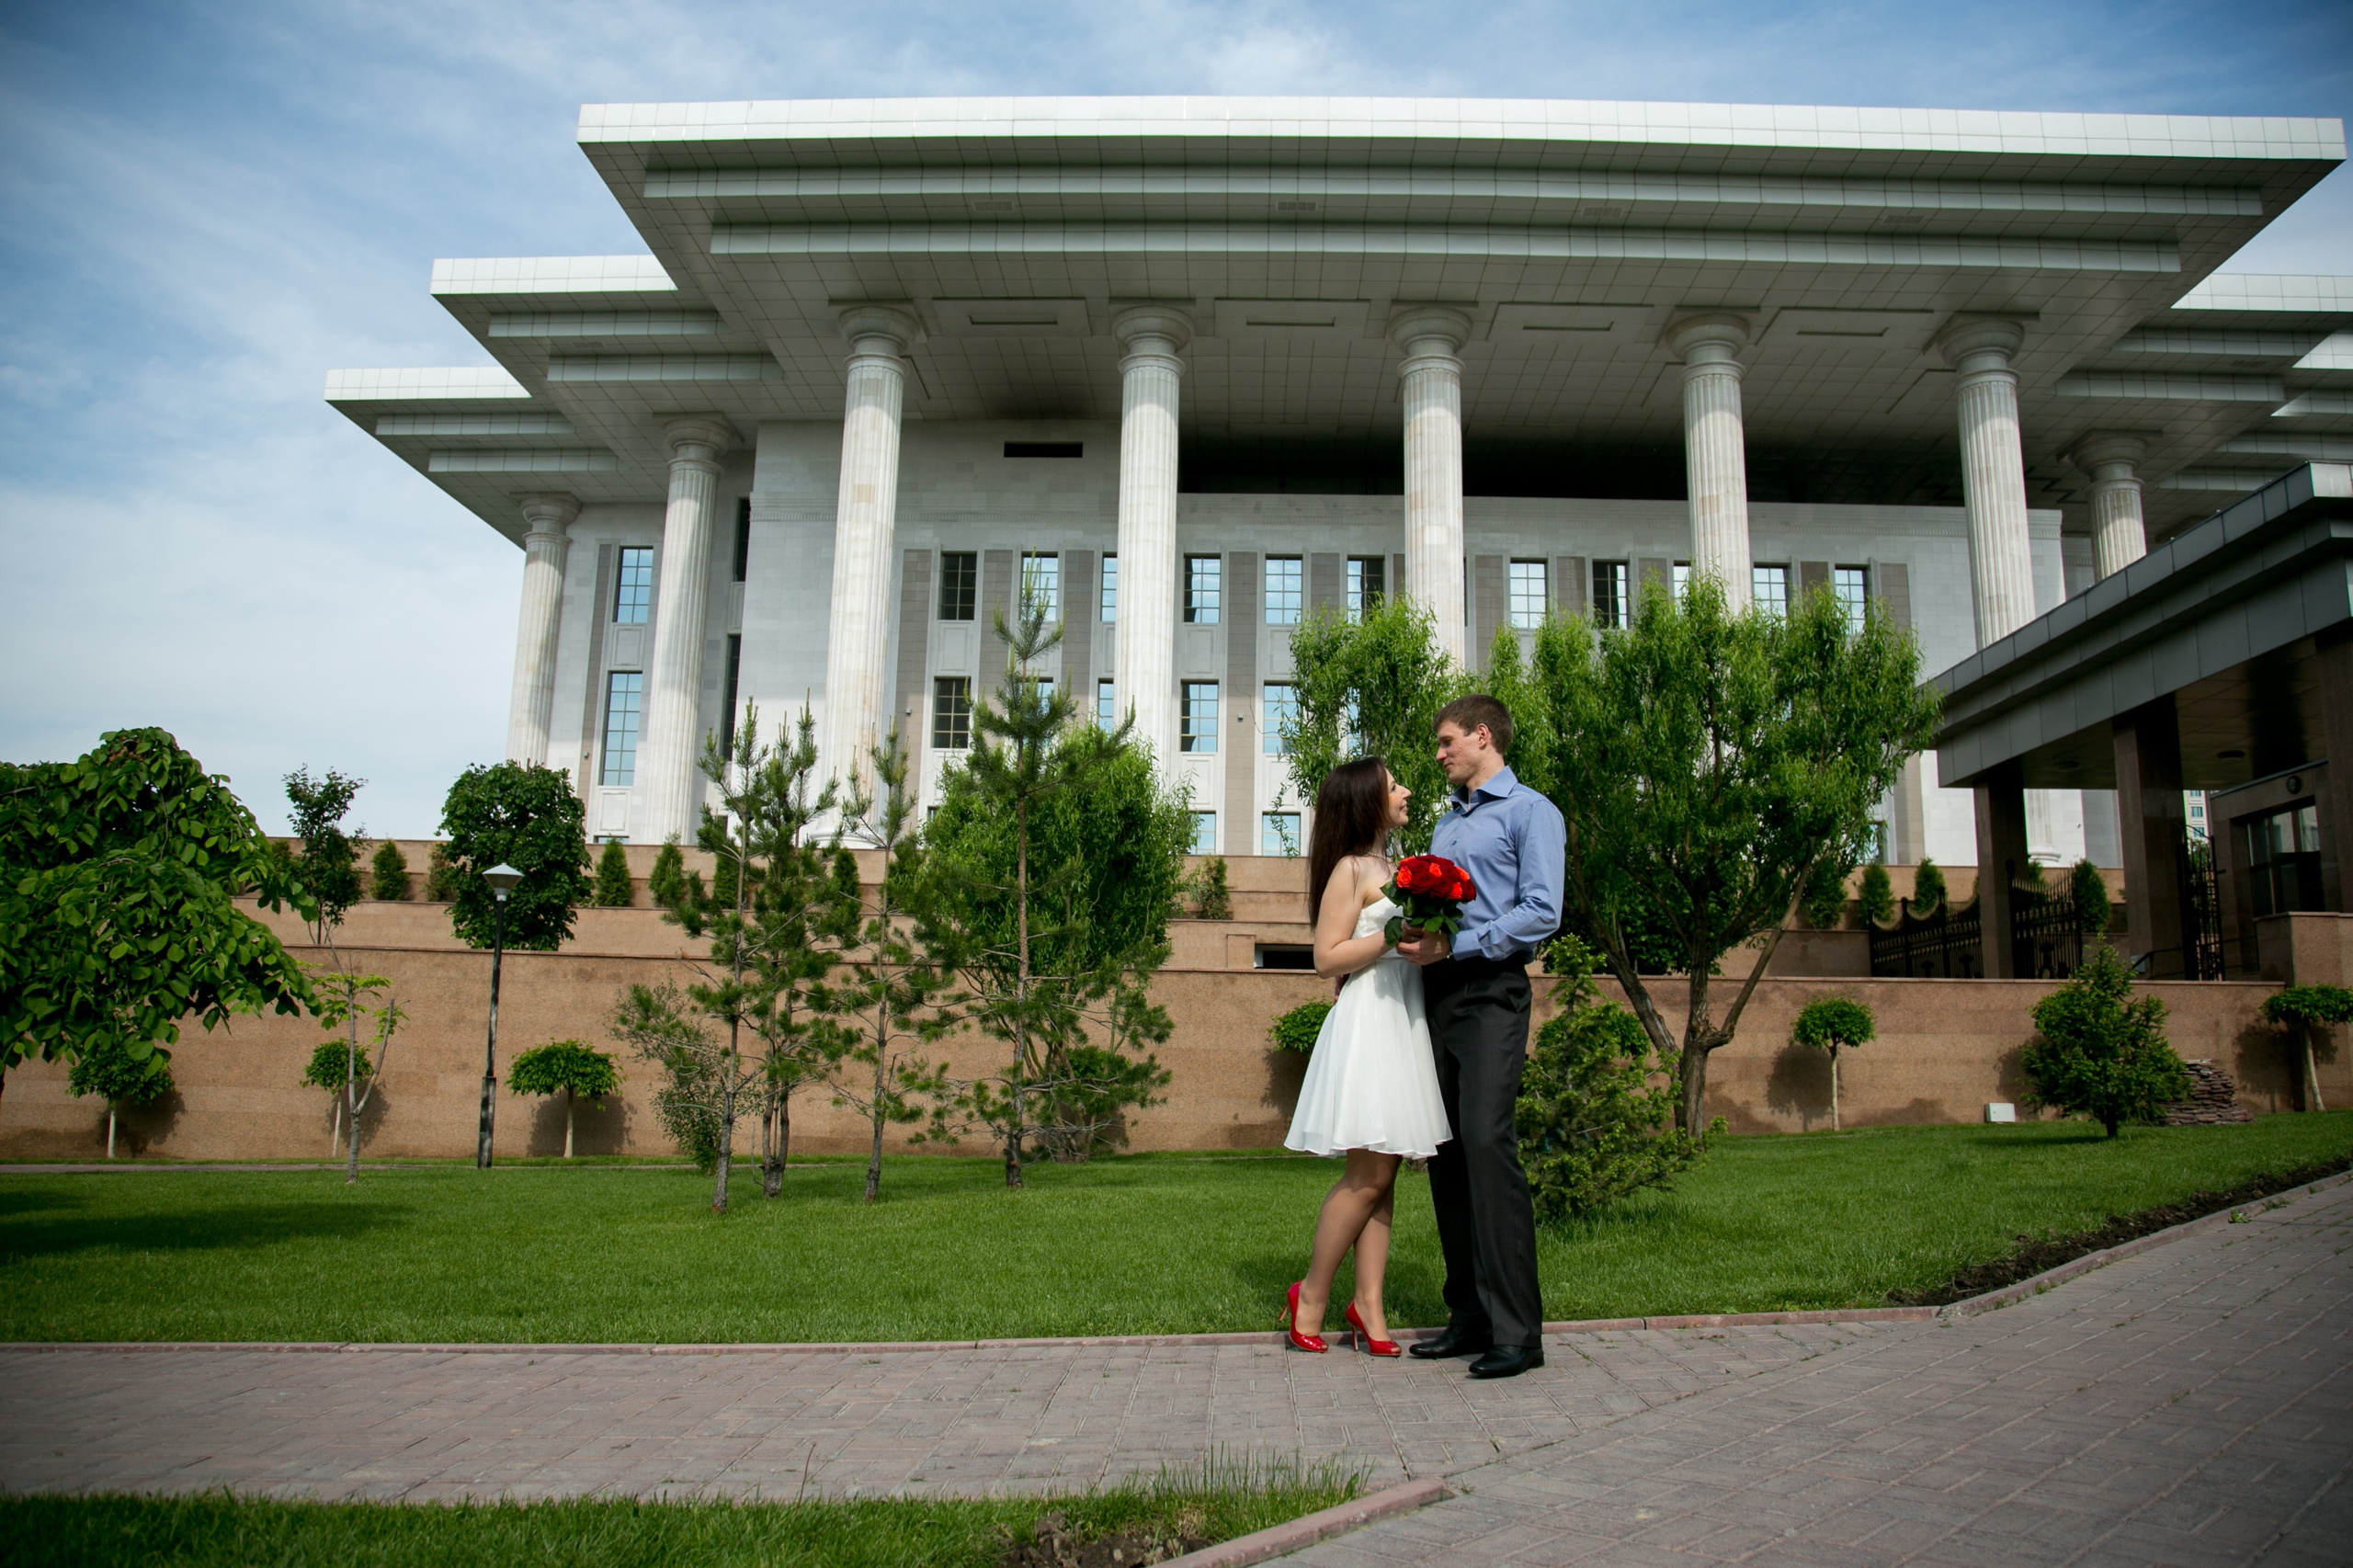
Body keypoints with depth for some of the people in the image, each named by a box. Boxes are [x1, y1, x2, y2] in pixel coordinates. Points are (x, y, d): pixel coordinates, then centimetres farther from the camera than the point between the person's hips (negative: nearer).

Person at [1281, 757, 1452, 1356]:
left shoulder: (1391, 867, 19)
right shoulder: (1351, 869, -6)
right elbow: (1328, 957, -11)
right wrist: (1394, 934, -16)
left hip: (1404, 1021, 8)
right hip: (1368, 1021, -8)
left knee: (1383, 1173, 5)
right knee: (1369, 1173, -8)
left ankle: (1368, 1306, 9)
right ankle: (1311, 1295, 6)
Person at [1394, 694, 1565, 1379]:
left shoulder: (1529, 810, 1)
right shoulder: (1446, 820, 24)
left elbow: (1541, 913, -10)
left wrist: (1453, 946, -16)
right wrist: (1416, 935, 2)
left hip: (1490, 993, -7)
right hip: (1436, 995, 7)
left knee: (1486, 1140, -17)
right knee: (1446, 1150, 5)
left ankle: (1516, 1329, -12)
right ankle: (1469, 1316, 12)